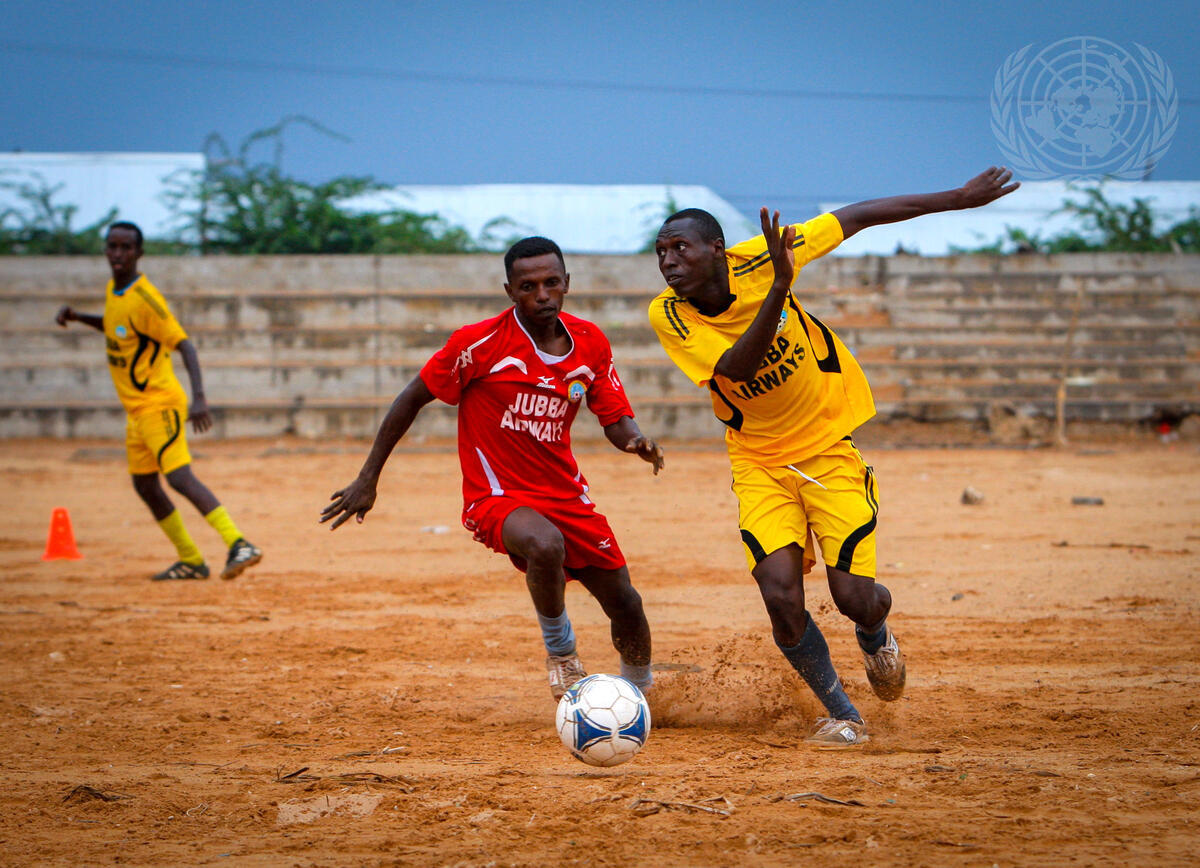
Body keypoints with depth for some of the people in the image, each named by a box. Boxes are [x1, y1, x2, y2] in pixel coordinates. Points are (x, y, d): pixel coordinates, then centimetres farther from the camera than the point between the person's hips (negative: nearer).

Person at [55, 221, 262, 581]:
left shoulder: (145, 298, -18)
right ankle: (191, 561, 23)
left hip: (159, 402, -10)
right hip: (136, 407, 10)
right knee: (145, 485, 14)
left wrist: (199, 398, -33)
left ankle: (238, 544, -32)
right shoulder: (113, 291, 8)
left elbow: (184, 346, -21)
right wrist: (77, 317, 12)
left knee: (180, 476, -23)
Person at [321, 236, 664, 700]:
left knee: (626, 605, 6)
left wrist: (638, 441, -19)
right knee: (546, 545, -38)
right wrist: (368, 479, -5)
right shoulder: (481, 343, -15)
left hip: (567, 495, 5)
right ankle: (560, 650, -9)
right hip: (498, 496, -5)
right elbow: (412, 398, -6)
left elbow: (616, 420, 6)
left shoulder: (590, 343, 0)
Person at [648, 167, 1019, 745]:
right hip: (759, 463, 1)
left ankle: (876, 634, 31)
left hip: (829, 447, -1)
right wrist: (777, 290, -41)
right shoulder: (667, 314, -15)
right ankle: (842, 715, 7)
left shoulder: (755, 261, -17)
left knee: (854, 598, -9)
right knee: (781, 596, -17)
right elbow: (737, 369, -29)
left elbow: (858, 216, -7)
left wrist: (961, 198, -5)